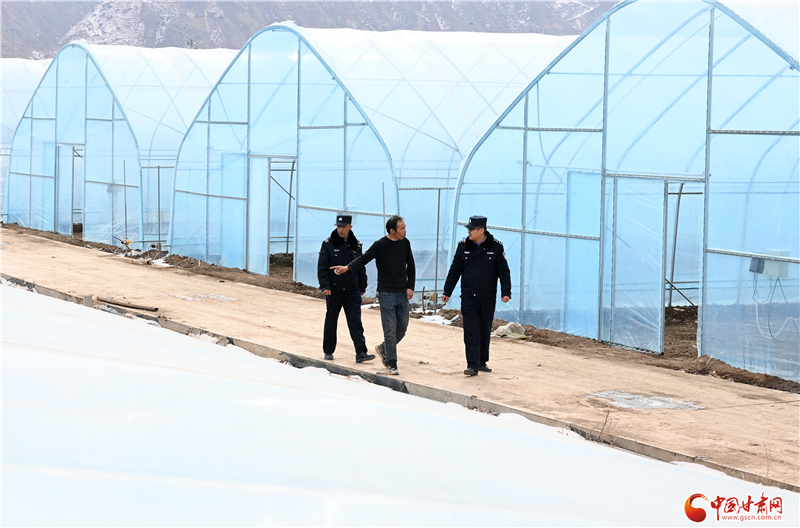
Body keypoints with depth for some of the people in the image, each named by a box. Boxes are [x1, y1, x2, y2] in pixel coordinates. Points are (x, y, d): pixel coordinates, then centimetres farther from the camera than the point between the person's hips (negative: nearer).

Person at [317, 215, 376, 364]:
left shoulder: (356, 245, 6)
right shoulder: (328, 244, -1)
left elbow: (361, 267, 15)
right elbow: (322, 267, -4)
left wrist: (362, 287, 12)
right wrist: (325, 286, -14)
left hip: (352, 291, 1)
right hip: (333, 290, -1)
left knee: (356, 322, -7)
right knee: (331, 322, 8)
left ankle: (361, 352, -12)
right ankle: (328, 351, 21)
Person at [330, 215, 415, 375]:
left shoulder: (405, 243, 7)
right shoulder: (380, 245, -8)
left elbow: (410, 266, 15)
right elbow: (363, 259, -14)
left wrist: (410, 287, 6)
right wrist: (347, 267, -32)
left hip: (403, 294, 5)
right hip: (387, 294, -5)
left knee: (402, 327, 7)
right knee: (390, 330, -5)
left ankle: (383, 348, 31)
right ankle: (391, 364, 3)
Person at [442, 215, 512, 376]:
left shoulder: (496, 247, -4)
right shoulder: (464, 245, 1)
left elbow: (503, 271, -1)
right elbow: (455, 270, 9)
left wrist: (506, 292, -11)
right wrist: (447, 292, 9)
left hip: (488, 297, 0)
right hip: (468, 297, 0)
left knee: (485, 331, 11)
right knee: (471, 331, -6)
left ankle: (482, 362, 25)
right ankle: (472, 365, -6)